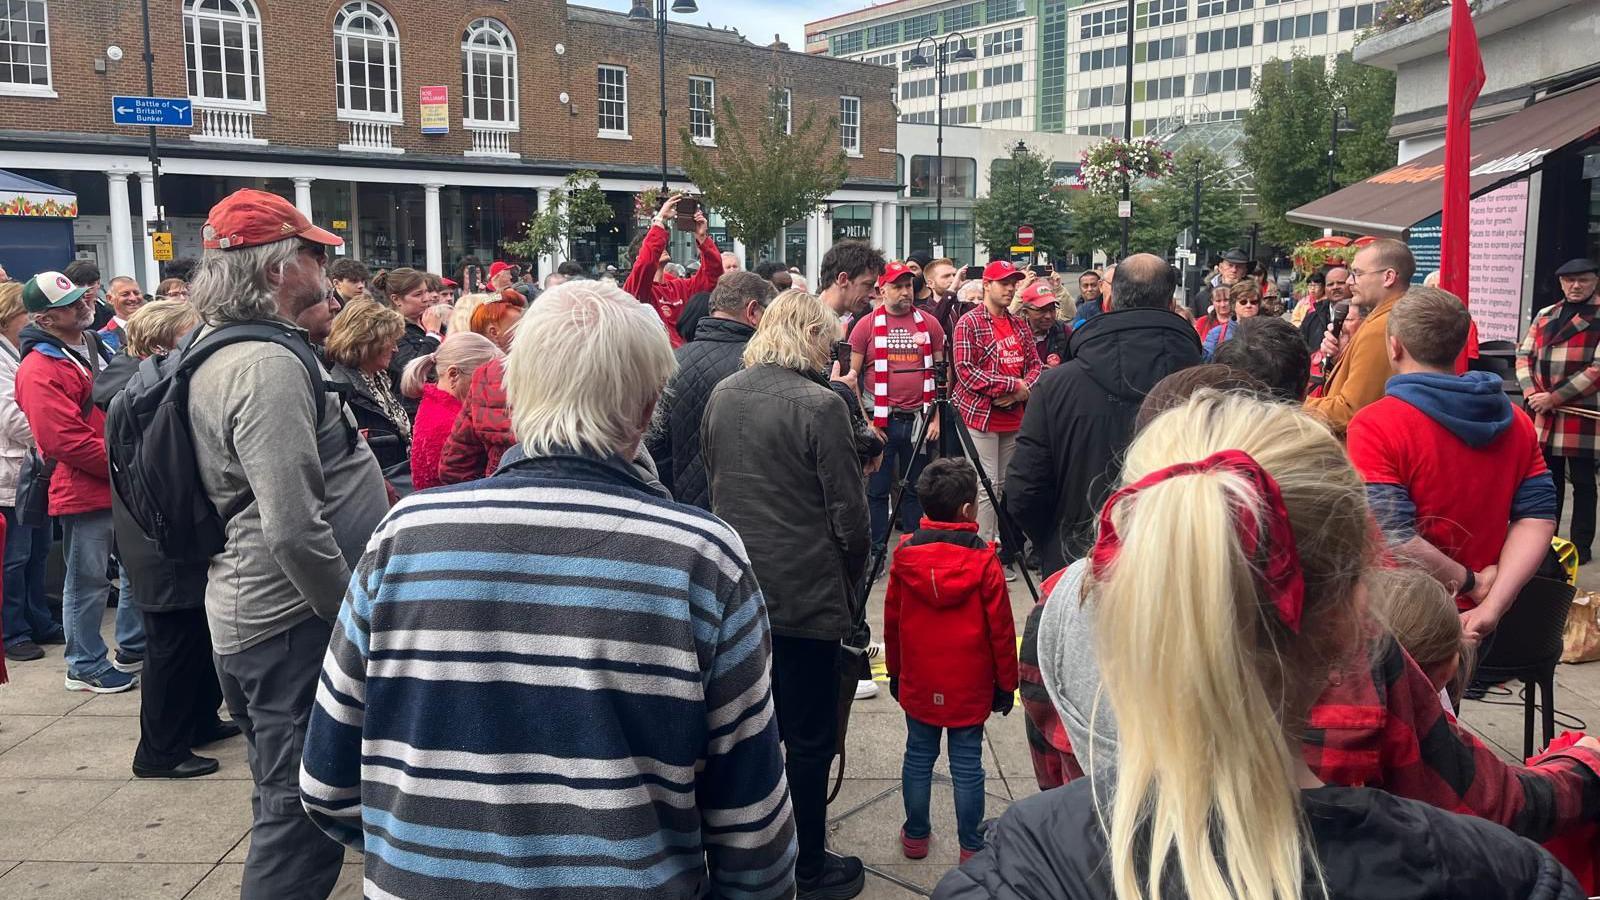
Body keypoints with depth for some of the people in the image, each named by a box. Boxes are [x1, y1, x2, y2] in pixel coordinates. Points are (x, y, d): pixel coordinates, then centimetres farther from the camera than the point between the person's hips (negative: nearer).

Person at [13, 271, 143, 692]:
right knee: (89, 581, 5)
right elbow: (67, 442, -23)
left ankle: (133, 650, 34)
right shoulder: (39, 370, -16)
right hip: (84, 492, -8)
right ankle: (85, 666, 20)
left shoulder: (98, 345, 10)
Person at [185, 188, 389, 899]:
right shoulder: (268, 366, -20)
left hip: (250, 614, 10)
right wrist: (355, 617, -16)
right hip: (295, 624, -10)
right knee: (302, 814, 1)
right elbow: (294, 529, -27)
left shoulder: (220, 358, 11)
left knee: (288, 804, 22)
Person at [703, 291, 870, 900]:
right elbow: (848, 513, -13)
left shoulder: (722, 396, 3)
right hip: (807, 593, -6)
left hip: (738, 589, 7)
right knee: (809, 737, 8)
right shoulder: (819, 405, -17)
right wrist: (852, 585, 3)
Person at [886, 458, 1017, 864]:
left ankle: (915, 836, 27)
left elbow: (891, 622, 5)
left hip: (918, 686, 3)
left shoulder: (904, 555, -4)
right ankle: (971, 847, 16)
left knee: (918, 757, 14)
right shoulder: (984, 561, -14)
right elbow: (1001, 630, -8)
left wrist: (895, 672, 18)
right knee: (967, 764, 6)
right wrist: (1006, 684, 4)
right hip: (970, 689, -3)